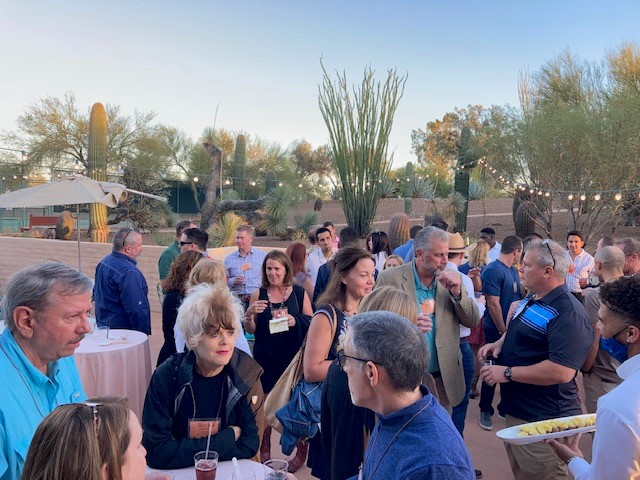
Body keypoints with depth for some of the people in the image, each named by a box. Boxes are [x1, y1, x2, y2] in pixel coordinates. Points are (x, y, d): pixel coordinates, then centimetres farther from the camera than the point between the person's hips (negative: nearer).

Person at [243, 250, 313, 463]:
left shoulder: (299, 293, -2)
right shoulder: (258, 294, 0)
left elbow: (312, 323, 2)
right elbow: (251, 330, 4)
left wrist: (295, 319, -17)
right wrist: (249, 314, -15)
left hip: (292, 358, -1)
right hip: (265, 358, 1)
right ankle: (264, 451, 27)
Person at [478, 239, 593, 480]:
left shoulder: (567, 313, -25)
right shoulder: (531, 300, 7)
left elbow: (561, 372, -32)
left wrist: (507, 372, -25)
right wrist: (499, 343, 3)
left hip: (543, 423, -10)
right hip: (517, 411, 10)